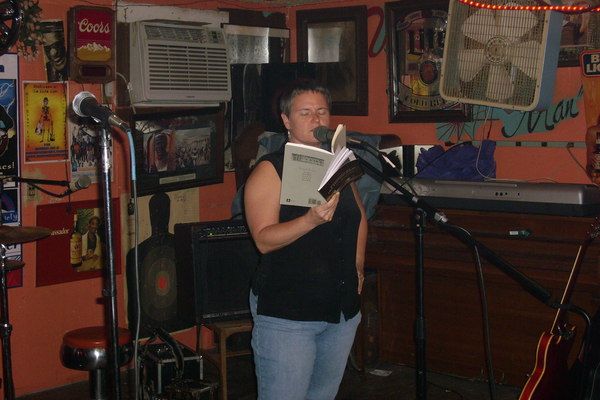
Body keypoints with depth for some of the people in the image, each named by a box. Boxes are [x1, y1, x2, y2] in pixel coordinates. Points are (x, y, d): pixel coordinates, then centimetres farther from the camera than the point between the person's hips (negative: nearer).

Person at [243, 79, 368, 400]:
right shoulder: (269, 170, -9)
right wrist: (312, 220, -32)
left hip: (343, 308, 7)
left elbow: (359, 217, 25)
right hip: (286, 312, -6)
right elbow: (264, 239, -18)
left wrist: (357, 266, 13)